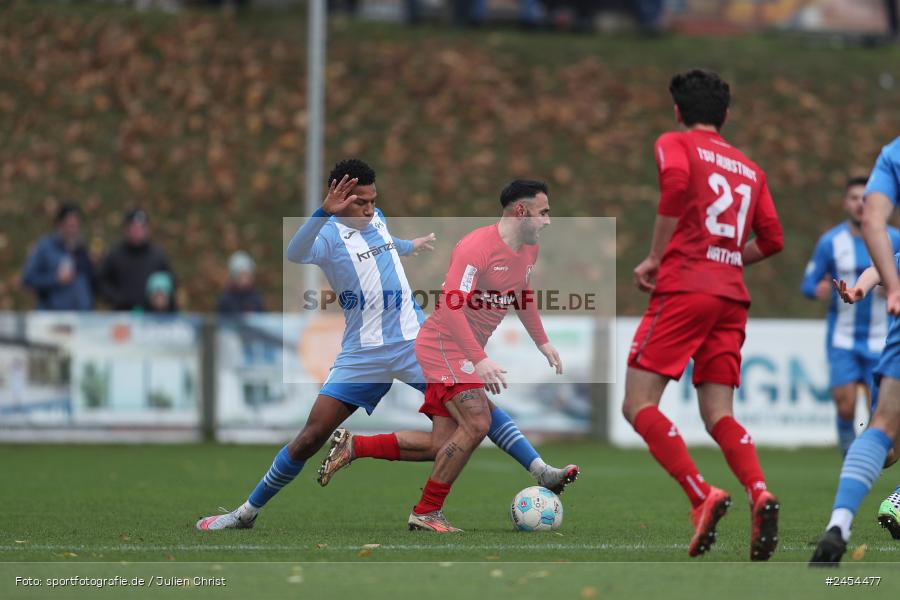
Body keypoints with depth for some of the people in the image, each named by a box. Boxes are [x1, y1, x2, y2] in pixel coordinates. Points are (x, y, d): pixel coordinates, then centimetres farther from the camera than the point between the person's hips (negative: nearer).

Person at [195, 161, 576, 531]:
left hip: (415, 343, 5)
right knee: (311, 437, -8)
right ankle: (247, 513, 3)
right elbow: (295, 255, -36)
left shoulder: (376, 218, 9)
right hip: (362, 356, -4)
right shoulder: (329, 234, -11)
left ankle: (541, 472, 2)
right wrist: (324, 212, -51)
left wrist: (411, 246, 56)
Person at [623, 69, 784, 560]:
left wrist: (655, 258, -9)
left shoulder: (674, 144, 6)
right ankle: (759, 493, -22)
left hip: (683, 286, -6)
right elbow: (772, 240, 16)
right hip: (732, 298, 6)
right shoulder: (750, 168, 22)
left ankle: (702, 497, -21)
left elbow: (676, 182, -16)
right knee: (718, 415, 5)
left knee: (639, 405, -3)